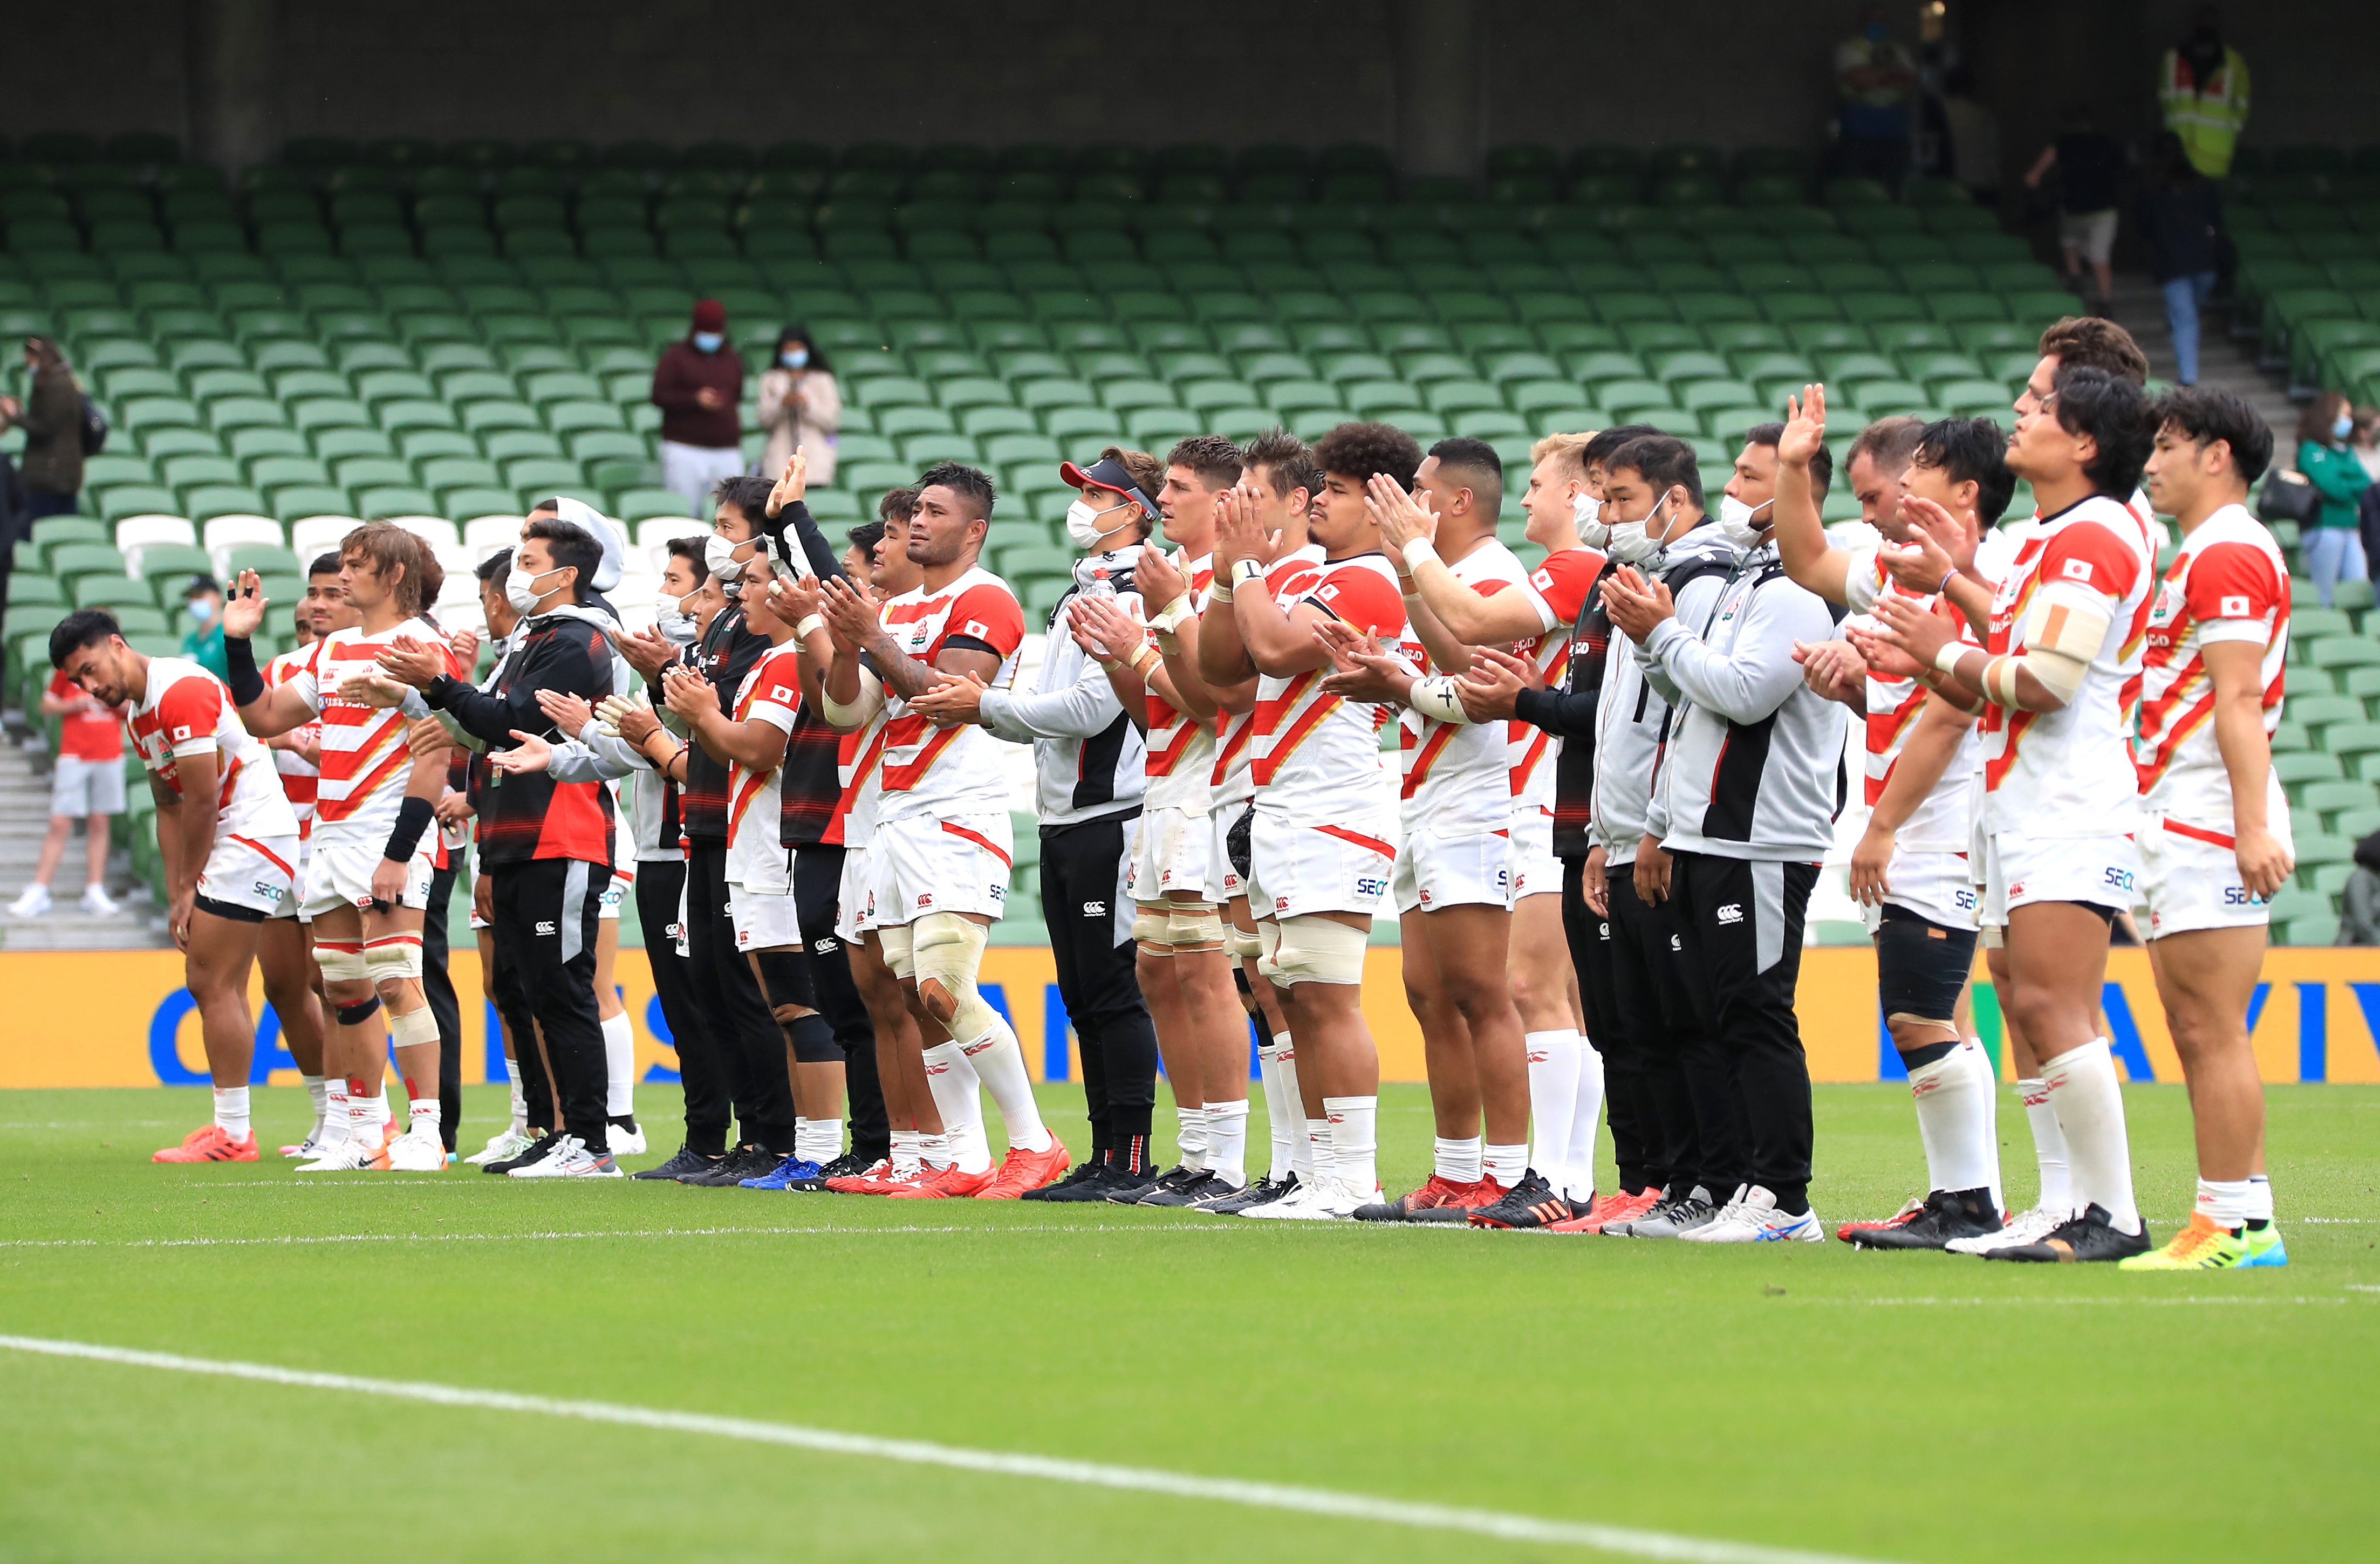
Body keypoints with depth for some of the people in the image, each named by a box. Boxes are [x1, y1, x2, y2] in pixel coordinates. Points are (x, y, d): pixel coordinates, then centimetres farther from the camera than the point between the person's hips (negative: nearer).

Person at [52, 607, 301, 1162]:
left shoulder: (179, 691, -17)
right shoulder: (136, 712, 15)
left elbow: (203, 802, -17)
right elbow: (170, 809, 15)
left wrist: (187, 887, -7)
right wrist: (177, 896, 5)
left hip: (255, 836, -10)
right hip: (232, 843, 10)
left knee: (214, 985, -10)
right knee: (211, 985, 12)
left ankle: (233, 1136, -7)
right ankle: (231, 1124, 16)